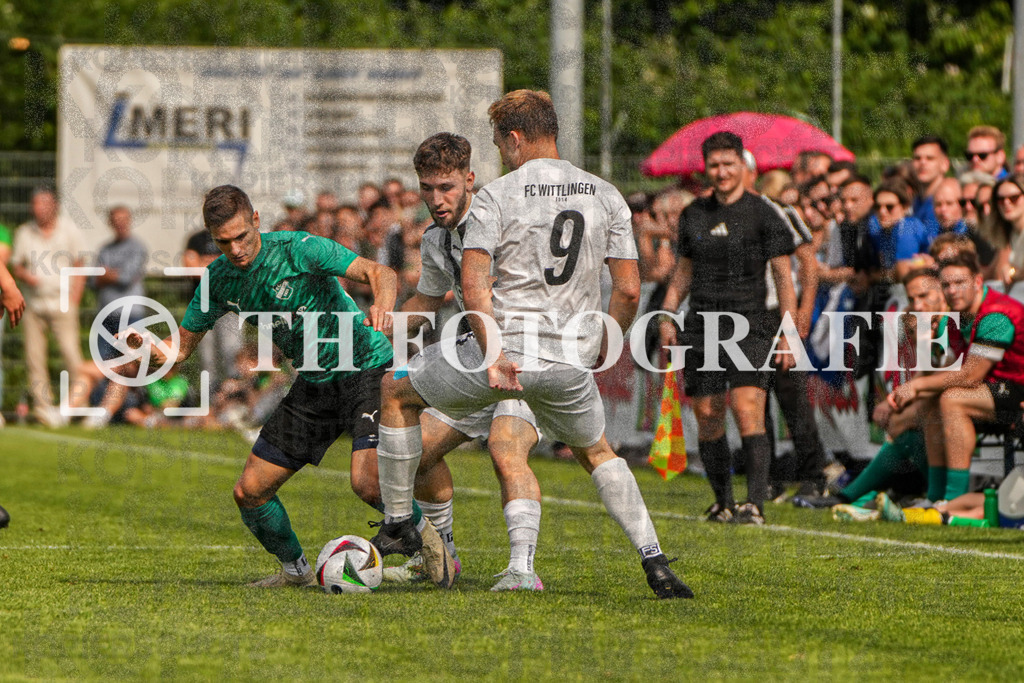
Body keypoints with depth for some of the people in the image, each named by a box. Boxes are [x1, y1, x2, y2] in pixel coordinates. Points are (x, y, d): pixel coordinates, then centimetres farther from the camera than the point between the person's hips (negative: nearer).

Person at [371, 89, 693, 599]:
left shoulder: (496, 197, -4)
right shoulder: (606, 197, 7)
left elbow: (473, 284, -15)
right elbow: (629, 289, 5)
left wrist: (493, 355, -17)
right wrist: (602, 345, 19)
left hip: (505, 350, -4)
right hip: (571, 363, 4)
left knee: (396, 391, 19)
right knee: (598, 454, 27)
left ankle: (398, 523, 21)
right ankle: (654, 563, 11)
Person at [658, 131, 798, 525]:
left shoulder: (763, 215, -1)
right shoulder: (694, 216, 13)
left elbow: (783, 277, -1)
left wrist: (789, 333, -7)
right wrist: (668, 317, 11)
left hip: (749, 326, -5)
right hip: (701, 326, 5)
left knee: (747, 410, -17)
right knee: (707, 418, 3)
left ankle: (755, 504, -20)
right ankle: (722, 502, 16)